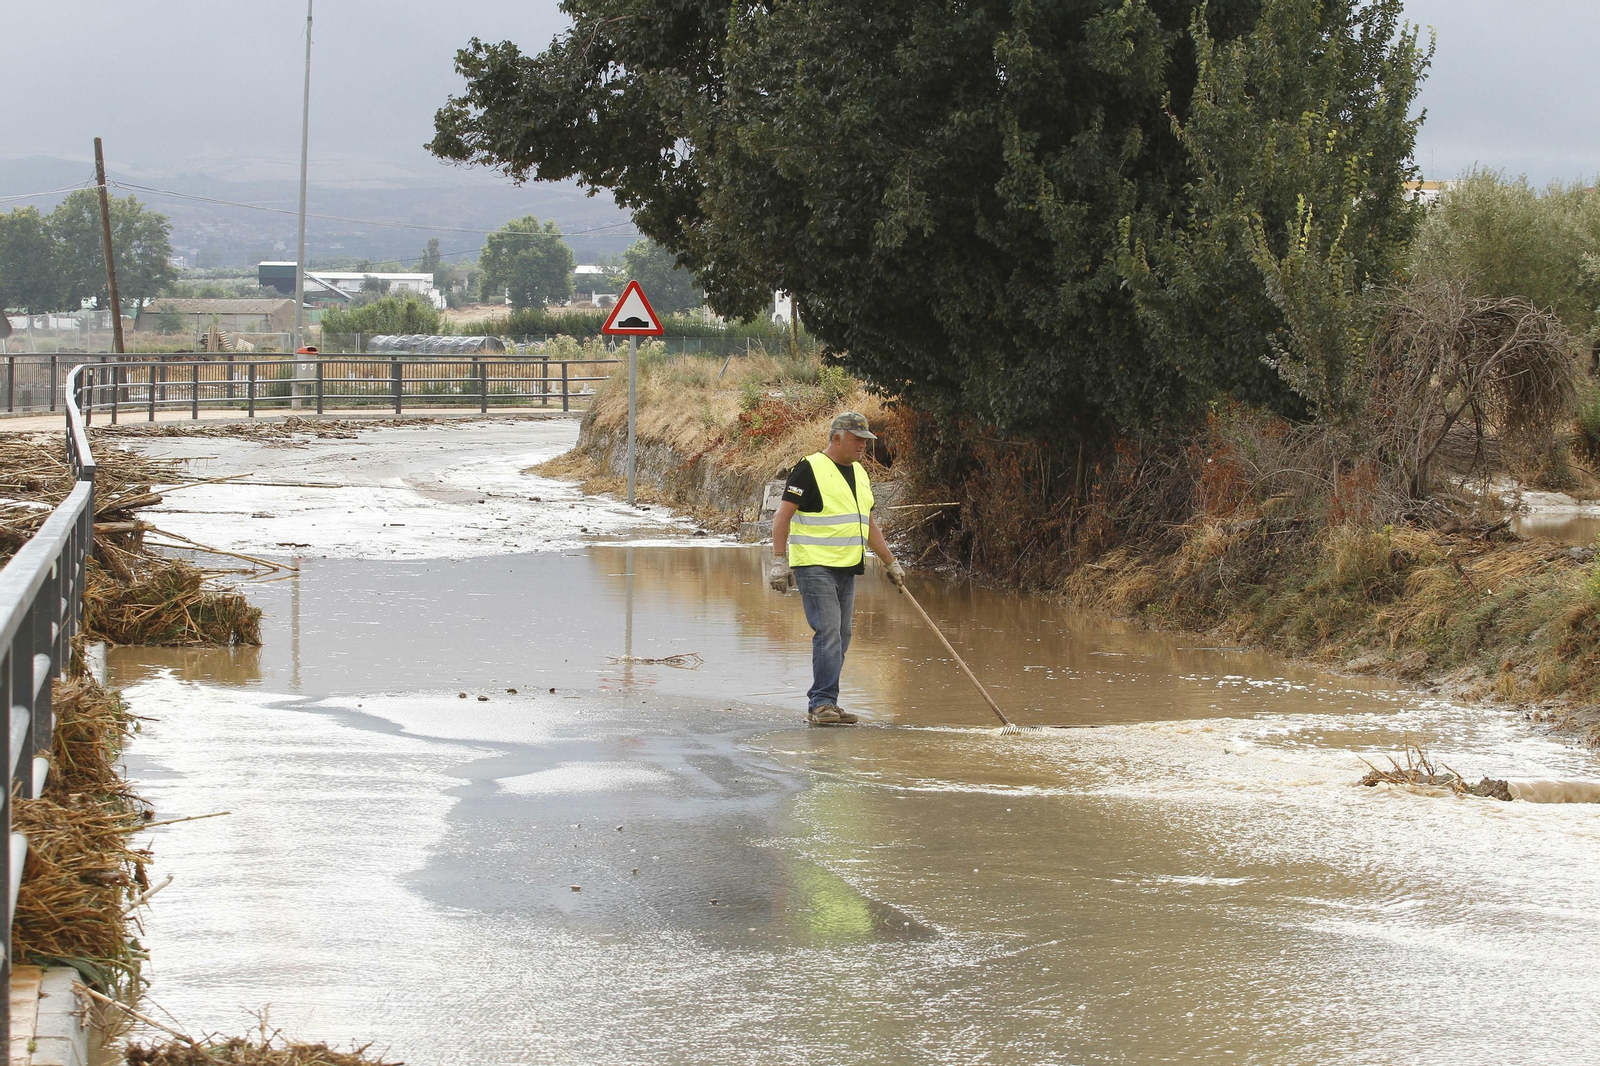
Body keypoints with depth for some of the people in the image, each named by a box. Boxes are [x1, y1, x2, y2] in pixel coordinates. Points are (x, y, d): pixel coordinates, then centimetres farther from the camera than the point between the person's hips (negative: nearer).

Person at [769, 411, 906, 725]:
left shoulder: (859, 474, 18)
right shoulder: (810, 469, -7)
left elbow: (868, 525, 27)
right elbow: (782, 516, -10)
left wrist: (891, 563, 26)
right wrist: (779, 561, -18)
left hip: (847, 569, 8)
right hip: (815, 567, -8)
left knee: (840, 638, 6)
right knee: (828, 632, -16)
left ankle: (821, 706, 11)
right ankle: (823, 702, -16)